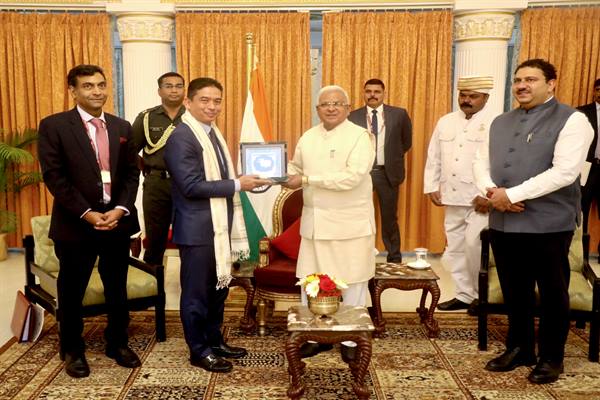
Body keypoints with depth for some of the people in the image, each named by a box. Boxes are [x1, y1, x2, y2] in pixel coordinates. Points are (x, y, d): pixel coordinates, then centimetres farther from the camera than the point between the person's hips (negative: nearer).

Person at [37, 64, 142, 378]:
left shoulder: (122, 127, 8)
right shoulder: (53, 126, -5)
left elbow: (132, 173, 6)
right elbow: (53, 176, -11)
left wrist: (121, 209, -10)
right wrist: (87, 214, -16)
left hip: (117, 221, 4)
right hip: (75, 223, -3)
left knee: (117, 289, 14)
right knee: (72, 291, 10)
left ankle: (117, 343, 32)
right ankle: (73, 350, 29)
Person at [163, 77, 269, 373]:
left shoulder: (212, 133, 12)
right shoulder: (181, 137, -17)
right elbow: (192, 186, -23)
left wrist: (240, 182, 1)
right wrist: (237, 185, -20)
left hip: (219, 227, 9)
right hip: (197, 230, -9)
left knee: (219, 288, 18)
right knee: (197, 292, 5)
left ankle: (214, 341, 34)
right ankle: (199, 351, 20)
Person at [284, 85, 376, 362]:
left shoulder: (360, 136, -9)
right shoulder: (307, 137, 10)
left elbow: (352, 177, -22)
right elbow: (295, 168, 21)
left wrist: (306, 179, -22)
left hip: (350, 224, -5)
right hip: (314, 222, 5)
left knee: (352, 284, 6)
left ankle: (351, 340, 22)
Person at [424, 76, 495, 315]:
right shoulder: (445, 122, 11)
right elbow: (433, 158, 14)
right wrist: (432, 187, 7)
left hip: (480, 200, -6)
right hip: (452, 198, 6)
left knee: (474, 245, -13)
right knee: (455, 248, 11)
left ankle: (481, 295, 7)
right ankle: (464, 295, 24)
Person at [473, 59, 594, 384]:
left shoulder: (571, 120, -6)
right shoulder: (501, 122, 14)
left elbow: (564, 171, -18)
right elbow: (481, 163, 12)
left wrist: (511, 194, -19)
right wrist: (491, 191, -10)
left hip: (548, 225, -5)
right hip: (502, 223, 6)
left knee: (552, 295, 9)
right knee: (514, 293, 16)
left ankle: (551, 358, 26)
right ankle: (519, 349, 34)